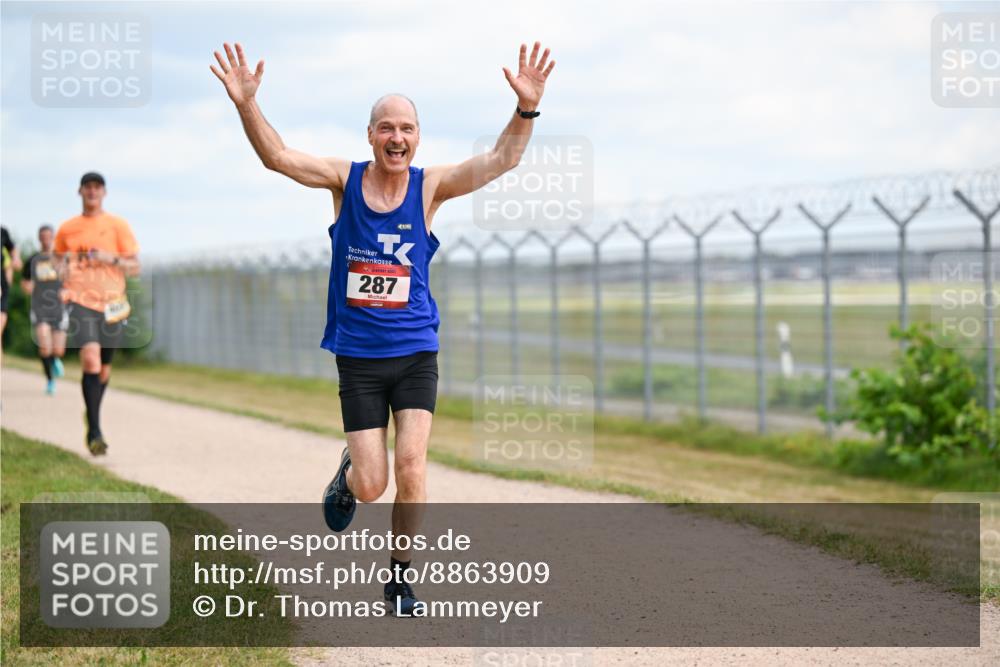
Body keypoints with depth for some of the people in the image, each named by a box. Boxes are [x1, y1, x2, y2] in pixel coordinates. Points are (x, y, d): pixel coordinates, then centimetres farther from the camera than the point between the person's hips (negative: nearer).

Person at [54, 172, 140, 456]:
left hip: (112, 304, 1)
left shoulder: (118, 226, 3)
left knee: (104, 368, 10)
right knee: (91, 360, -21)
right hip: (81, 302, -1)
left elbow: (135, 268, 2)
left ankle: (93, 425, 34)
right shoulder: (67, 229, 8)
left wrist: (112, 259, -16)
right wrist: (63, 287, 5)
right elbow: (59, 260, 23)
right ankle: (94, 432, -19)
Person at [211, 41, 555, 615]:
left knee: (411, 466, -12)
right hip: (358, 357, 0)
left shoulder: (430, 187, -4)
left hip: (416, 353, 0)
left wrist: (527, 108, -32)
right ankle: (347, 475, 35)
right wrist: (247, 105, -32)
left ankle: (401, 575, 7)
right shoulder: (344, 179, -4)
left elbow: (502, 159, -15)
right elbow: (276, 155, -15)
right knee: (372, 486, -3)